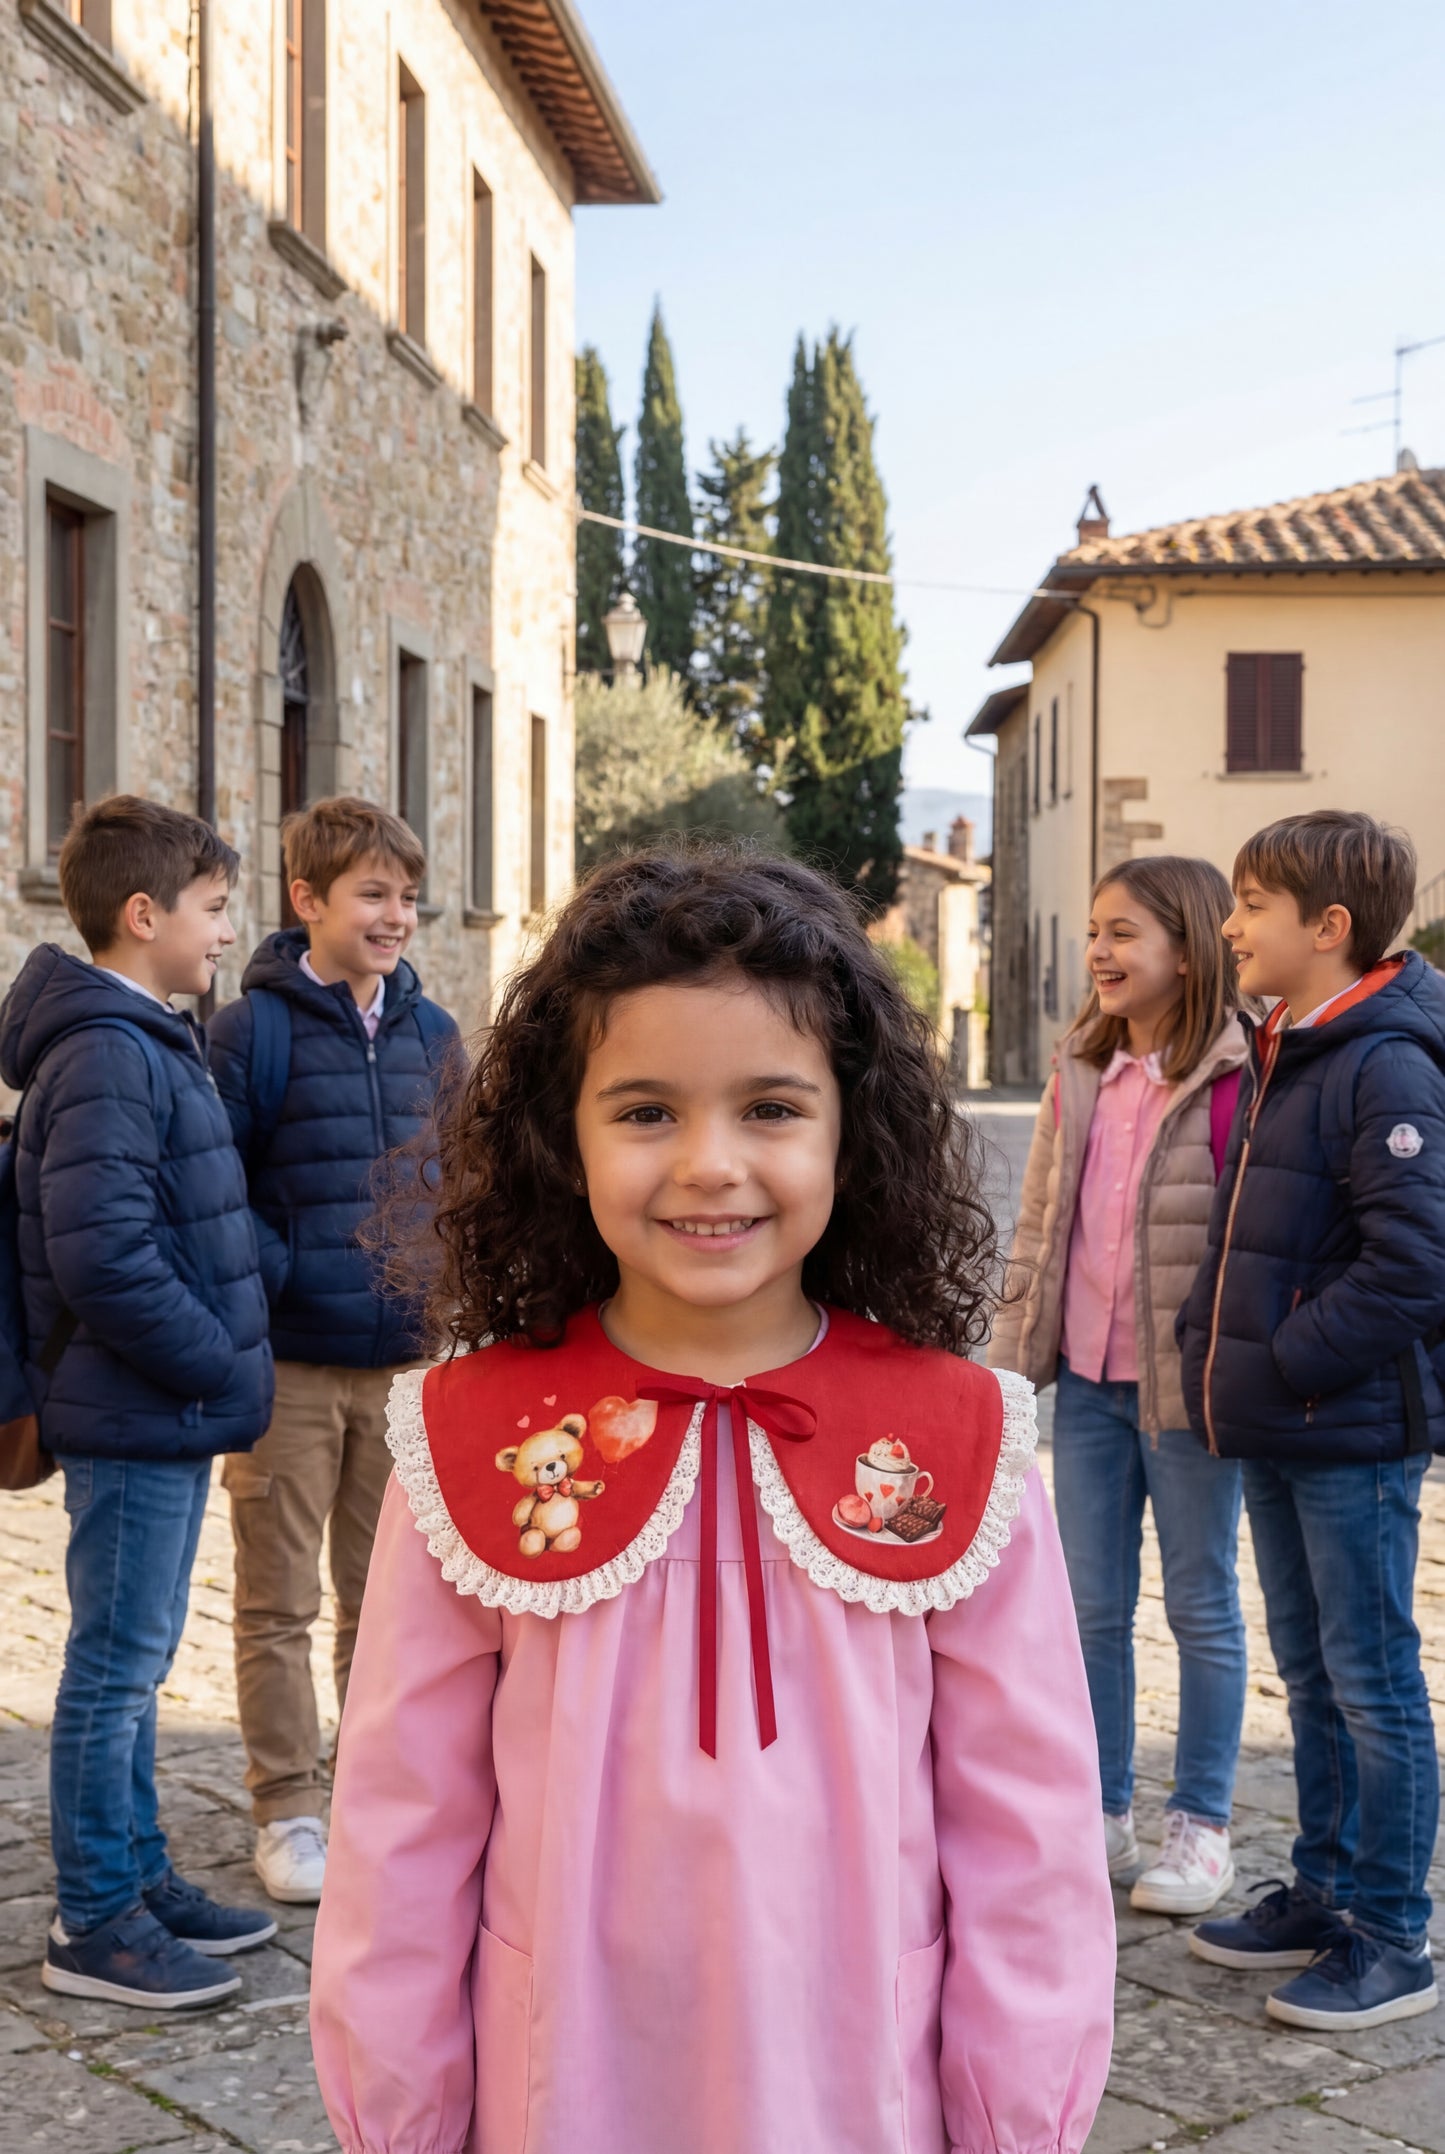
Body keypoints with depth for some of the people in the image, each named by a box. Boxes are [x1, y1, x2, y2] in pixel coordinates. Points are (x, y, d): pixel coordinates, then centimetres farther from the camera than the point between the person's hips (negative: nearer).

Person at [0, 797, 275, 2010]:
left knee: (136, 1660, 17)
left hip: (171, 1413, 10)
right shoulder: (107, 1057, -19)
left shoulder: (153, 1043, 14)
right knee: (117, 1666, 0)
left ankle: (141, 1880, 29)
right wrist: (222, 1369, -17)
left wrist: (223, 1368, 12)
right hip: (137, 1420, -10)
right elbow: (101, 1257, -26)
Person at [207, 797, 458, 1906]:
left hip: (405, 1358, 5)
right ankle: (289, 1807, 18)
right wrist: (277, 1278, -18)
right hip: (290, 1365, -5)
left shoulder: (429, 1032, 6)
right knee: (281, 1604, 6)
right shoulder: (254, 1030, -9)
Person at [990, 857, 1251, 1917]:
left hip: (1185, 1387, -6)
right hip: (1089, 1381, 6)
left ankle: (1201, 1823, 23)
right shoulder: (1080, 1075, 7)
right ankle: (1102, 1811, 28)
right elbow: (1040, 1224, 13)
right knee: (1094, 1607, 14)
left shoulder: (1232, 1082, -14)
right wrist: (1012, 1350, 12)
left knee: (1201, 1608, 9)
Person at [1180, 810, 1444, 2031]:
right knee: (1310, 1675, 18)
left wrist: (1291, 1362, -19)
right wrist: (1212, 1344, 9)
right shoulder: (1279, 1058, 12)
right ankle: (1324, 1896, 31)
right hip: (1277, 1429, 9)